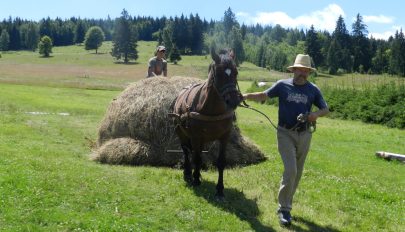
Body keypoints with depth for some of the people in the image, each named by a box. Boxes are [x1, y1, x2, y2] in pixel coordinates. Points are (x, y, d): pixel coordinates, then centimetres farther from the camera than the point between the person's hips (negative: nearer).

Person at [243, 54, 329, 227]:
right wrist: (243, 96, -11)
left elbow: (325, 109, 6)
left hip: (304, 135, 3)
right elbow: (263, 96, 2)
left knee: (297, 173, 12)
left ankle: (286, 204, 29)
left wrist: (316, 114, -15)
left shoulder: (313, 90, 1)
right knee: (290, 170, -15)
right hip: (285, 134, -3)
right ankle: (284, 209, -3)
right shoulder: (282, 85, -4)